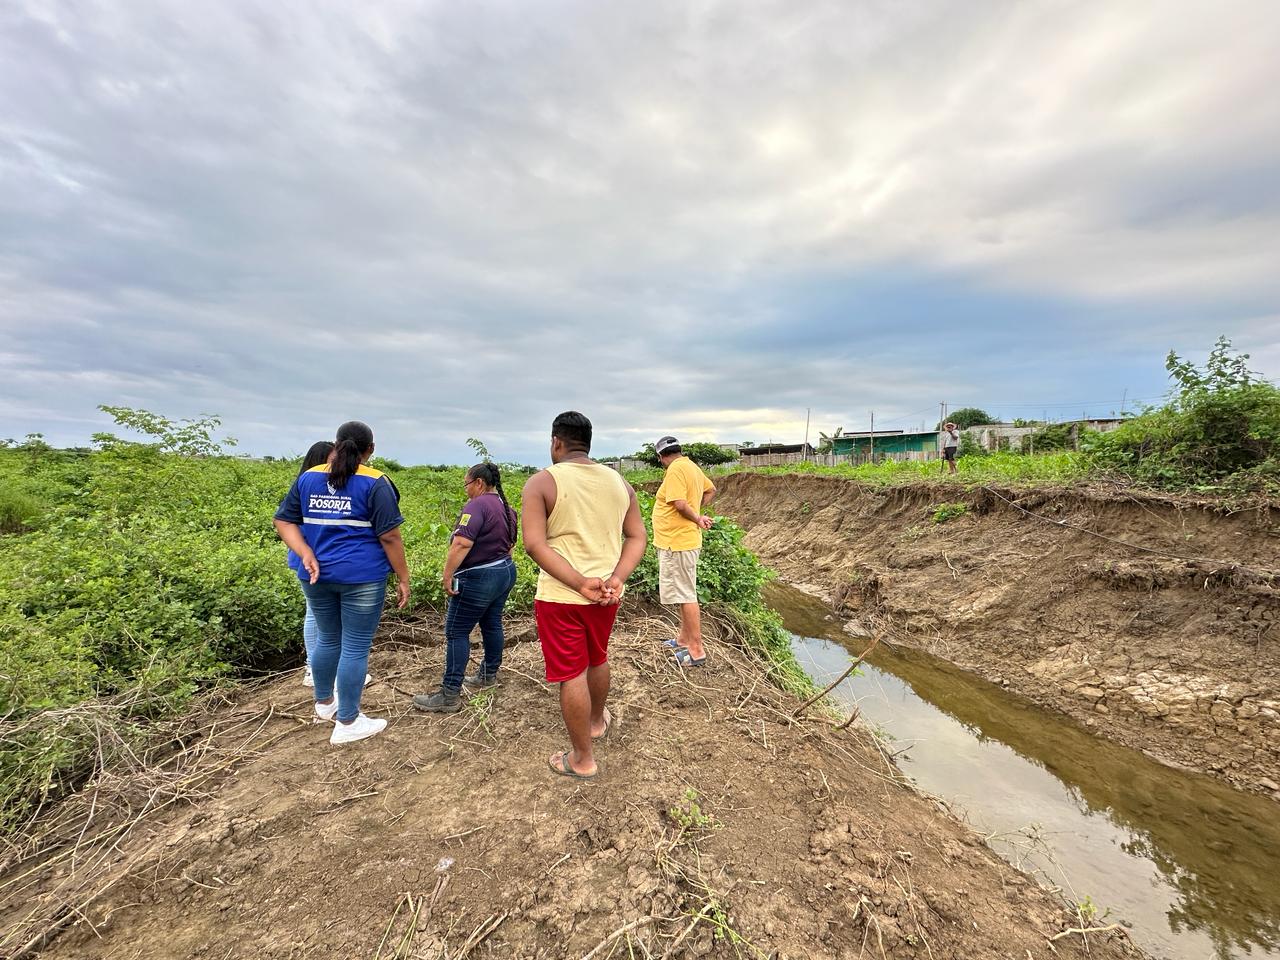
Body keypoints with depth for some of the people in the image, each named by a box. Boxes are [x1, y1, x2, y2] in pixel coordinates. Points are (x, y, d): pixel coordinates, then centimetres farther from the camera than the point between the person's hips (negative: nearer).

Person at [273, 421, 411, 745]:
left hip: (317, 575, 6)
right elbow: (389, 537, -14)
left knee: (327, 639, 23)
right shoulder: (375, 483, -11)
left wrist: (306, 554, -5)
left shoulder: (307, 478, 7)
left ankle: (324, 703, 42)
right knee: (355, 647, 5)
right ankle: (347, 723, 16)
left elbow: (284, 521, 6)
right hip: (361, 576, -6)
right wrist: (403, 578, -7)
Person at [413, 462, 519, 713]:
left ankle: (450, 696, 3)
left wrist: (447, 575, -21)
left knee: (456, 632, -1)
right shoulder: (506, 507, 10)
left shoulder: (477, 505, -18)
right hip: (506, 572, 9)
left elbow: (462, 544, -26)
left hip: (478, 579, -9)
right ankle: (489, 674, 33)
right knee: (492, 624, 19)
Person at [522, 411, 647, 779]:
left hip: (560, 596, -5)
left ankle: (582, 759, 26)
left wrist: (580, 583, -22)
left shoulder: (541, 482, -11)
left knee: (571, 674, 10)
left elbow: (535, 544, -20)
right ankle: (597, 720, 50)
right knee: (597, 659, 27)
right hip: (607, 594, 5)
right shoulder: (618, 481, 2)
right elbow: (637, 537, -2)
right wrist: (616, 578, -13)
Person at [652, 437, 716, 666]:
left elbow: (680, 504, -25)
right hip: (681, 541, 10)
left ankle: (696, 651, 5)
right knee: (684, 593, 18)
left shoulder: (675, 469, -16)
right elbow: (711, 490, 26)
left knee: (686, 596, -3)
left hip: (677, 543, -10)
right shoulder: (692, 466, 12)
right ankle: (684, 640, 31)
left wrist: (697, 519, -8)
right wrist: (698, 512, 15)